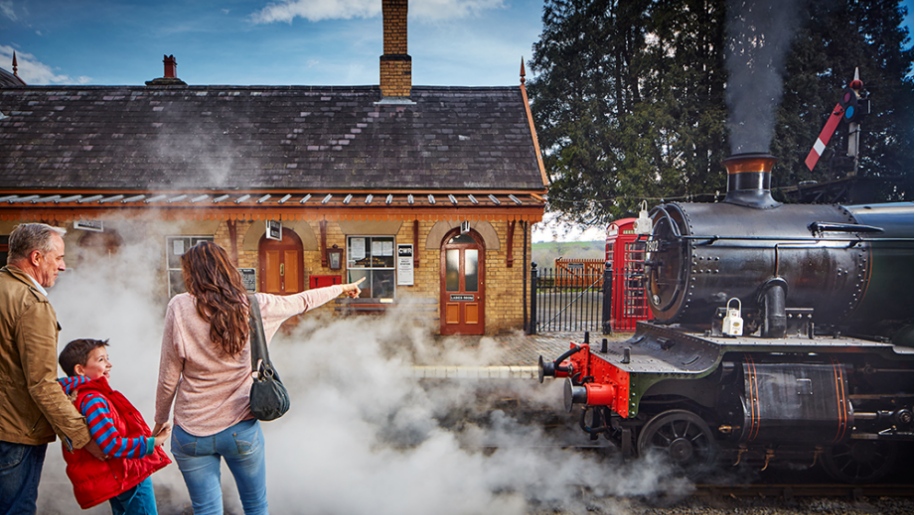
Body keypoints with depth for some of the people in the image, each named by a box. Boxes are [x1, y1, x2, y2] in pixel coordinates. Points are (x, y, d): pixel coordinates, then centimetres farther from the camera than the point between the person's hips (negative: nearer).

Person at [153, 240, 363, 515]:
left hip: (192, 433, -1)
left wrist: (160, 419, 9)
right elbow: (303, 301, 9)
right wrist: (342, 288, 26)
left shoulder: (179, 308, -12)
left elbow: (168, 378, -7)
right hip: (241, 429, 1)